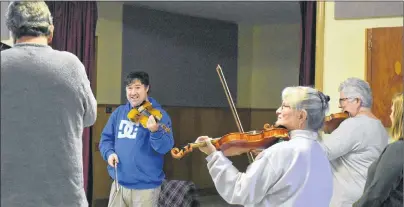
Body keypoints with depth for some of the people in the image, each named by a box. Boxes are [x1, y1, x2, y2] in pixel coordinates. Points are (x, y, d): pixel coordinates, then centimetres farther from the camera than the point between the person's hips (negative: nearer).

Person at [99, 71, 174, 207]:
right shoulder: (119, 112, 7)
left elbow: (165, 147, -17)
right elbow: (106, 138, 15)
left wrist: (155, 131, -36)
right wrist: (109, 153, -5)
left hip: (146, 186, -4)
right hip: (119, 183, 4)